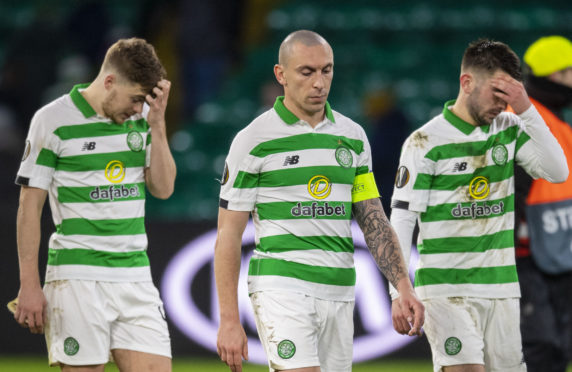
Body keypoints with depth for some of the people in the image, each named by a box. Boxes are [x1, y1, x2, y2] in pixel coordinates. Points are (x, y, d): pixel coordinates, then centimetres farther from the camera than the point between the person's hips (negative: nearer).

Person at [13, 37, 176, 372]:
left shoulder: (142, 118, 9)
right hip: (77, 278, -5)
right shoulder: (54, 120, -5)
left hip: (136, 277, 5)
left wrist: (157, 124, -4)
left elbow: (163, 188, 7)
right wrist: (29, 284, -8)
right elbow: (30, 205, -4)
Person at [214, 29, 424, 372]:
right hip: (281, 288, -5)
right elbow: (228, 235, -2)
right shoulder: (254, 140, -3)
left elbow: (373, 219, 15)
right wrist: (229, 320, -8)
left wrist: (404, 285, 1)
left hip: (339, 292, 6)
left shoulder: (353, 136, 12)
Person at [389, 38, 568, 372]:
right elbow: (402, 218, -7)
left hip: (502, 287, 5)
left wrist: (526, 110, -11)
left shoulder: (509, 129, 8)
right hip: (446, 291, -5)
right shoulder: (427, 142, -6)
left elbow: (558, 171, -3)